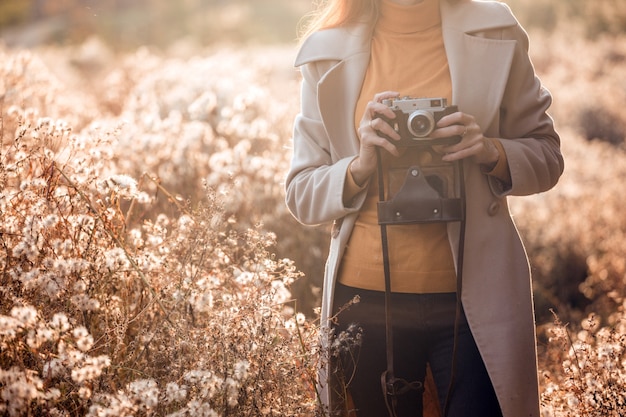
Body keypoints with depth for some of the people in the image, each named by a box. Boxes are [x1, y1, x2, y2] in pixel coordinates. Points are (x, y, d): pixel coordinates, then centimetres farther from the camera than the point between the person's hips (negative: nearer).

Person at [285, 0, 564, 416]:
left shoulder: (493, 34, 1)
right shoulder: (329, 53, 2)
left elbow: (547, 157, 7)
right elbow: (301, 194, 4)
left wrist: (491, 152, -13)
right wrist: (360, 165, -15)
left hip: (470, 297, 0)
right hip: (366, 299, 1)